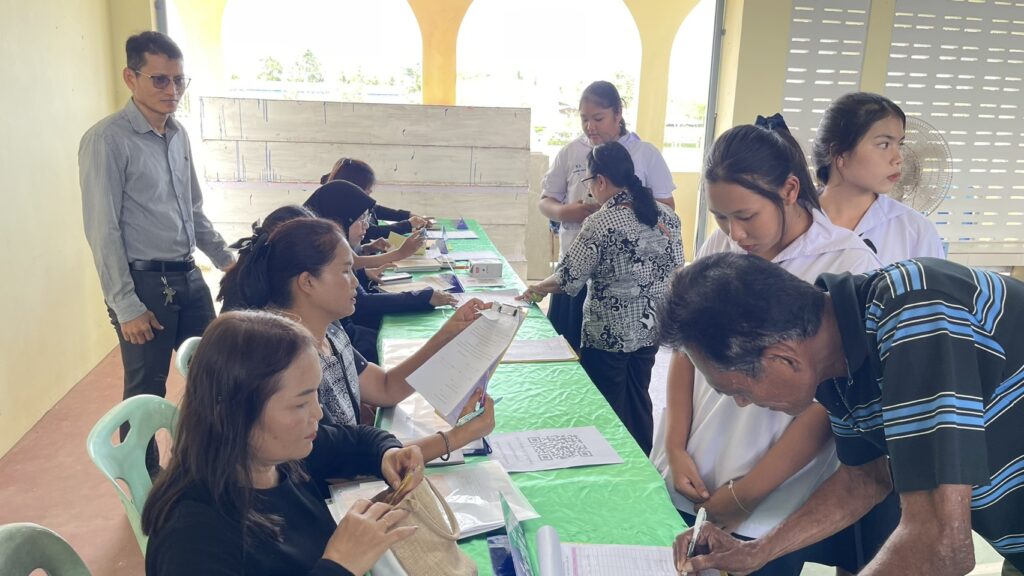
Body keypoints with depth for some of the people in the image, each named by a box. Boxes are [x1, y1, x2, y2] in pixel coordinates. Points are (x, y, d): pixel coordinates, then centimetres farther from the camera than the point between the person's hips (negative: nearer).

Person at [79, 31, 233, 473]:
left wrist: (225, 258, 17)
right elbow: (103, 231, -14)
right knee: (146, 393, 5)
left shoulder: (179, 135, 8)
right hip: (145, 283, -7)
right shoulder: (107, 140, -13)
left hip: (188, 276, 7)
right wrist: (127, 307, -15)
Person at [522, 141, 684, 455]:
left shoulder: (602, 223, -19)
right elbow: (677, 270, 6)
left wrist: (536, 289, 3)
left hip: (610, 334, -7)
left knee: (607, 409, 9)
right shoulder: (666, 215, 0)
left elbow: (568, 278, -15)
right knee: (638, 399, 22)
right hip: (651, 329, 7)